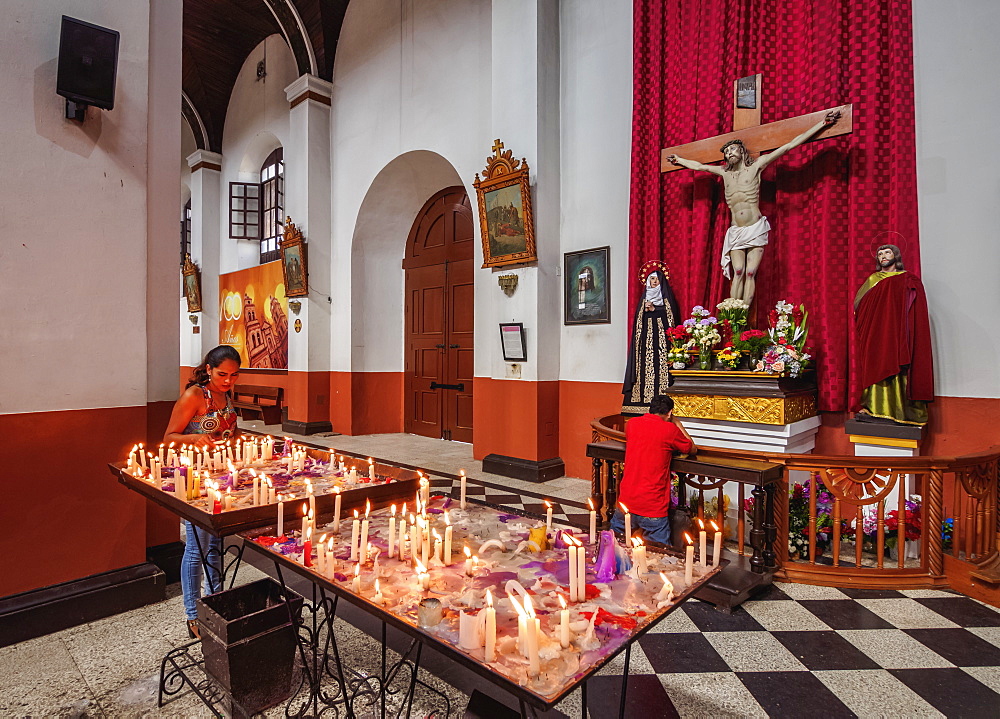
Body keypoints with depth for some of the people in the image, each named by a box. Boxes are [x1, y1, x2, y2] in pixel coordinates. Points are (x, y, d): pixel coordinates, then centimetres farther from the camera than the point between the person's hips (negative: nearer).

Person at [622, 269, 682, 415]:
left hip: (661, 336, -3)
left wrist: (653, 309, -7)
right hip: (646, 337, 3)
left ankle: (661, 399, -13)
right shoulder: (645, 297, 20)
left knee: (660, 363, -12)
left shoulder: (666, 296, 10)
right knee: (646, 364, -5)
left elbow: (670, 315, -1)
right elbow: (639, 319, 16)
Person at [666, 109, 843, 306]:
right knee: (738, 273, -10)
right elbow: (699, 166, 29)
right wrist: (679, 160, 38)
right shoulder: (724, 172, 14)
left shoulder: (756, 166, 4)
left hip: (756, 230, -2)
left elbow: (789, 145, 3)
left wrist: (823, 123, 4)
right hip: (736, 232, 2)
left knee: (750, 273, -8)